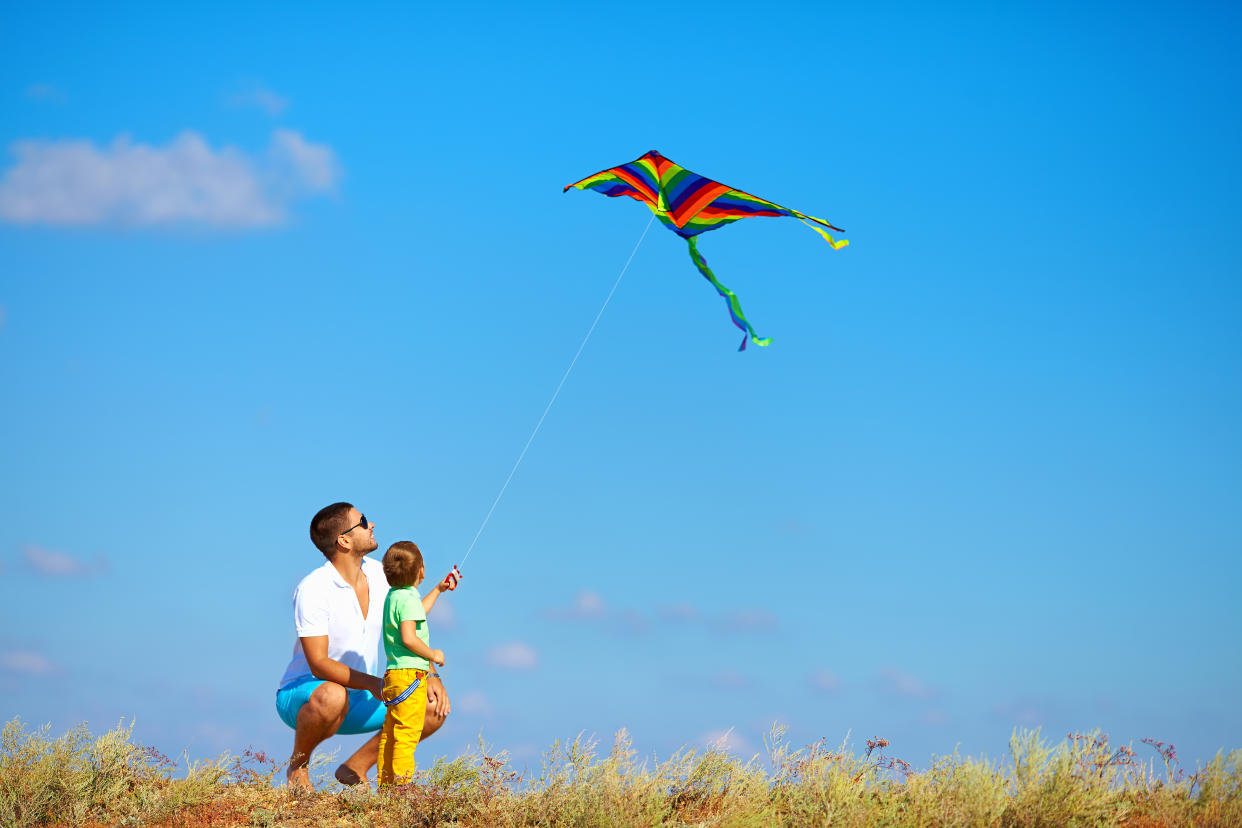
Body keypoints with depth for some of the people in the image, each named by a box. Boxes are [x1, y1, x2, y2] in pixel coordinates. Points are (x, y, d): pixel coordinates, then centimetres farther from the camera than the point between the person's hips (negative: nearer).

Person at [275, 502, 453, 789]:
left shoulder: (378, 574, 0)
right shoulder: (312, 590, -21)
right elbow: (319, 664, -27)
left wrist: (429, 676, -7)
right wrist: (375, 684, -36)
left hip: (357, 701, 7)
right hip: (302, 695, -7)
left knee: (435, 708, -6)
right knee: (333, 696, -42)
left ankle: (356, 767, 4)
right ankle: (297, 766, -13)